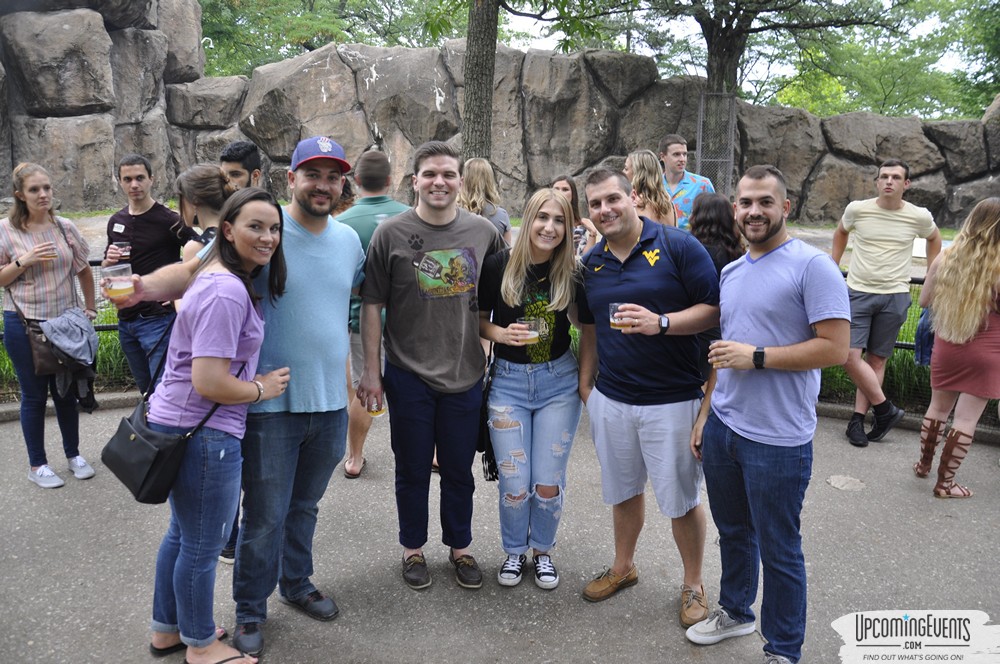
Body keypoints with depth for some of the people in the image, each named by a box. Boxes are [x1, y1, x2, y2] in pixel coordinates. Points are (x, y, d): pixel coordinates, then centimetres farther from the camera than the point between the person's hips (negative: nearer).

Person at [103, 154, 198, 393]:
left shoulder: (168, 219, -9)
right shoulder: (116, 221, 10)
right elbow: (105, 266, 21)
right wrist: (108, 261, -1)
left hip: (158, 317, -6)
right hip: (125, 318, 7)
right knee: (145, 388, 16)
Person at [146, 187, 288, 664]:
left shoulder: (218, 276, 8)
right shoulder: (228, 292, -23)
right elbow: (209, 382, -28)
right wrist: (263, 388, -11)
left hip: (178, 423, 11)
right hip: (203, 432, -11)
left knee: (183, 532, 24)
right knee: (203, 545, 8)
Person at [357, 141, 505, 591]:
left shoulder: (483, 232, -1)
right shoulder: (391, 233, -7)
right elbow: (372, 305, -4)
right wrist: (370, 372, -5)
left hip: (465, 374, 2)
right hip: (408, 376, -2)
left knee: (459, 470, 15)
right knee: (413, 470, 13)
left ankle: (460, 547, 35)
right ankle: (413, 549, 33)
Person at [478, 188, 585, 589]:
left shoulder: (573, 272, -5)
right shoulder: (498, 266, -7)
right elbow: (478, 320, 3)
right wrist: (500, 333, -16)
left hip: (559, 381, 1)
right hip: (508, 380, 0)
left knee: (548, 483, 6)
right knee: (514, 485, 3)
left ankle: (543, 550, 32)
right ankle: (514, 551, 29)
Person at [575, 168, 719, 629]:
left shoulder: (678, 246, -10)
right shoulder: (592, 264, 7)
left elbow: (714, 310, -12)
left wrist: (661, 323, -25)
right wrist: (585, 383, 10)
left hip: (672, 400, -4)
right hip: (610, 399, 5)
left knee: (681, 499, 8)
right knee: (623, 490, 20)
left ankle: (693, 584, 29)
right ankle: (622, 567, 40)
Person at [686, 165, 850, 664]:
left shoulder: (812, 266, -12)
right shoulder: (731, 272, 11)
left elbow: (835, 348, -18)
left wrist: (756, 357, -19)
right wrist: (705, 415, 16)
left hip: (778, 439, -7)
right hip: (723, 427, 7)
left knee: (778, 549, 7)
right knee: (732, 531, 22)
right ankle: (734, 611, 44)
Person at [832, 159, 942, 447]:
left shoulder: (920, 217, -3)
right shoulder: (857, 209, -4)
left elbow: (934, 239, 20)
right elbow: (841, 232, 18)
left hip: (895, 296, 0)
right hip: (858, 292, 0)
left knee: (876, 359, 3)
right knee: (850, 355, -10)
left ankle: (858, 419, 12)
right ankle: (886, 410, 5)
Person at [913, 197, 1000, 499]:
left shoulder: (944, 259, -6)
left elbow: (924, 301, 5)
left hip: (946, 347, 4)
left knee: (939, 407, 21)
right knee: (966, 418, 6)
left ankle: (924, 463, 35)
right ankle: (945, 482, 11)